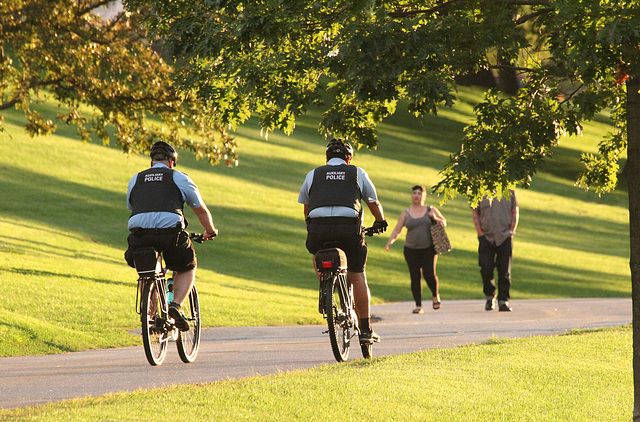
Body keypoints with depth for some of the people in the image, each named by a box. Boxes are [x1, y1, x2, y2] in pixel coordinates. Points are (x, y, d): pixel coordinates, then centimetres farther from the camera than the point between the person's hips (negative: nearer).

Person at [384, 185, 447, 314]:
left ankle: (435, 295, 15)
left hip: (428, 248, -1)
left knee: (429, 274, -15)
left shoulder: (431, 210, 8)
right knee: (415, 277, -5)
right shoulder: (406, 213, 8)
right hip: (411, 249, 1)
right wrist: (390, 241, -12)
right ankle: (418, 306, 2)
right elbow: (397, 230, 5)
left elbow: (444, 223, 14)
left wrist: (435, 218, -7)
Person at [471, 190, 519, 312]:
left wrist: (511, 231, 0)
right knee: (486, 270, -7)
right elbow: (475, 215, 7)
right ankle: (489, 296, 15)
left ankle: (503, 301, 3)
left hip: (504, 237, 0)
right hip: (486, 237, 0)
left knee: (505, 271, -2)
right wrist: (481, 233, -3)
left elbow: (515, 213, 11)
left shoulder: (509, 192, 8)